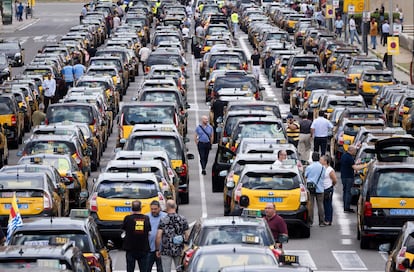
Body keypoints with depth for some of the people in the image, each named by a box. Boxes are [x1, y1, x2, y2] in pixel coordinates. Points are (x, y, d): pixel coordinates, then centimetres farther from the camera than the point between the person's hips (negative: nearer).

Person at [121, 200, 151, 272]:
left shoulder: (128, 218, -11)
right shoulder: (146, 218, -4)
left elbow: (124, 229, 4)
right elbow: (149, 231, 6)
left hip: (130, 248, -1)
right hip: (143, 248, 1)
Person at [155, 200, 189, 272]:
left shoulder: (163, 220, -6)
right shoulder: (182, 219, 1)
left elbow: (158, 236, -11)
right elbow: (187, 236, 0)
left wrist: (157, 249, -2)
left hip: (166, 250, -2)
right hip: (179, 250, 2)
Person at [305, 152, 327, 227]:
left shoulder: (309, 167, -8)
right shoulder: (322, 167, -4)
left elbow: (305, 176, 3)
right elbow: (323, 176, 6)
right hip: (320, 189, 1)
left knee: (310, 205, 3)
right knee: (320, 205, 5)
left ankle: (310, 221, 4)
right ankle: (322, 222, 5)